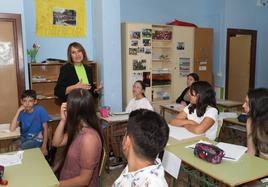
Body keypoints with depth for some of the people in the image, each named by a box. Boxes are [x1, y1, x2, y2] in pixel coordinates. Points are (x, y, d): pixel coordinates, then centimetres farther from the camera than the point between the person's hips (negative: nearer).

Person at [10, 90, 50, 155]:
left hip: (37, 138, -4)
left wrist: (44, 147, -14)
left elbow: (45, 129, -10)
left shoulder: (40, 110, -15)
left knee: (20, 148, -26)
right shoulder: (22, 112, -4)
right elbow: (12, 129, -14)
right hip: (24, 138, 4)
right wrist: (18, 111, -17)